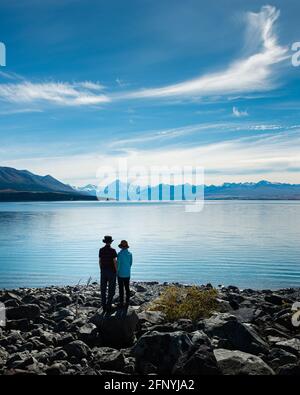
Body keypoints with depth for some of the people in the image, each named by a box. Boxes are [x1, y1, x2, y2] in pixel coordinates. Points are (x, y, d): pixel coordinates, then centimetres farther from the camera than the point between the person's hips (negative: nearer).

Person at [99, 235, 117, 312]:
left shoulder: (101, 250, 0)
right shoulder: (113, 250, -14)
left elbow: (100, 261, 5)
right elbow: (115, 262, -14)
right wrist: (116, 271, -3)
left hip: (103, 271, 4)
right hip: (111, 271, -4)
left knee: (103, 290, 9)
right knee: (111, 290, 4)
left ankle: (104, 307, 13)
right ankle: (108, 306, 2)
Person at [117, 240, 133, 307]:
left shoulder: (120, 254, -15)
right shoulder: (130, 254, 0)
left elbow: (118, 264, -13)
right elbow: (130, 263, 8)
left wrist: (117, 272, 1)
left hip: (121, 274, -4)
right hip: (127, 274, 4)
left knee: (121, 288, 4)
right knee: (127, 288, 12)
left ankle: (121, 303, 8)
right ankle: (127, 302, 17)